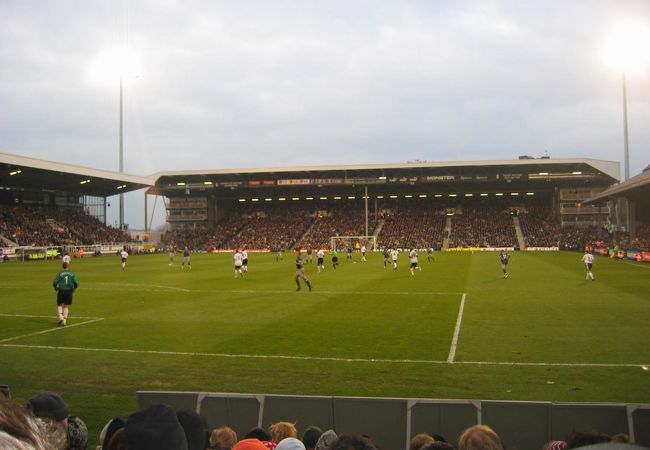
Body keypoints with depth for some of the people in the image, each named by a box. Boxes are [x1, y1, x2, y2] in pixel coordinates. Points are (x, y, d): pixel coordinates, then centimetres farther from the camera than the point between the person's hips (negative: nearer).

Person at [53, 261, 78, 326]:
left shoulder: (60, 273, -1)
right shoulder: (72, 273, 3)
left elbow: (55, 283, -8)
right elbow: (76, 283, -3)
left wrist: (56, 289, 12)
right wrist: (74, 289, 16)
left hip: (61, 292, -1)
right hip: (69, 292, 1)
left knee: (59, 306, 14)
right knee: (66, 307, 14)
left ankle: (60, 318, -7)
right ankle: (64, 321, 6)